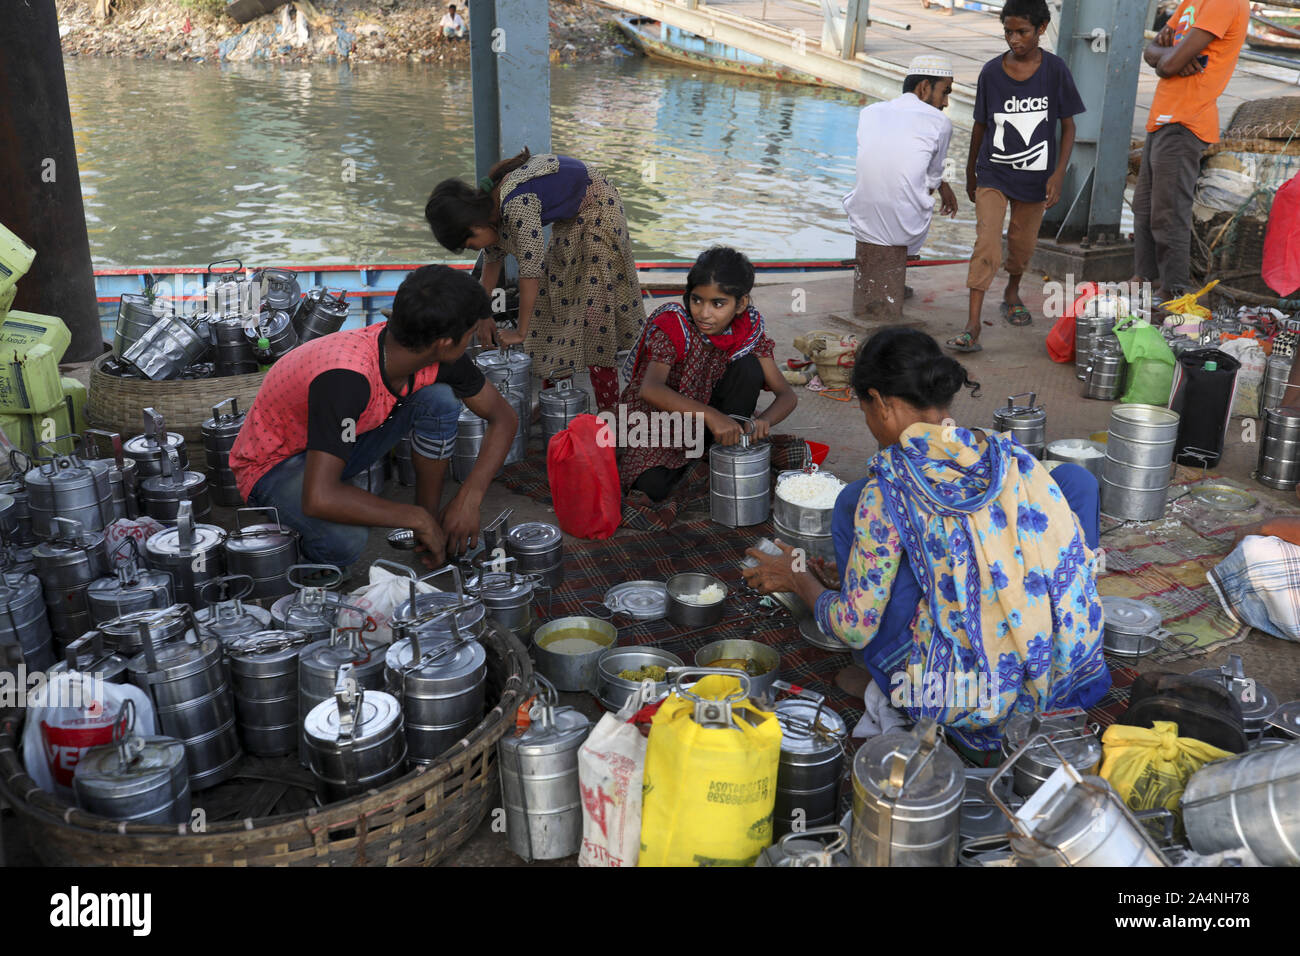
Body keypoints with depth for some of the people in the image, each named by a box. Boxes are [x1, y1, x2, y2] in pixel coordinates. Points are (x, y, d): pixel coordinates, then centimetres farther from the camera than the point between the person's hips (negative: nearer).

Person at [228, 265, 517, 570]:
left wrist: (469, 497, -19)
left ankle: (432, 513, 0)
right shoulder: (345, 378, -39)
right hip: (273, 465, -6)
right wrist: (417, 520, -32)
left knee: (440, 398, -16)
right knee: (346, 540, -37)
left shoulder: (439, 359, -18)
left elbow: (503, 416, -5)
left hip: (340, 441, 7)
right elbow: (319, 499, -44)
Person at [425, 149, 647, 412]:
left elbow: (531, 271, -33)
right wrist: (484, 317, 12)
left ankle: (609, 408, -9)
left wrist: (521, 333, -25)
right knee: (551, 296, 7)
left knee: (592, 305, -13)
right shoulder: (490, 203, -6)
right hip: (570, 216, 9)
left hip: (597, 207, -9)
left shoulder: (517, 205, -35)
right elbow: (492, 258, 9)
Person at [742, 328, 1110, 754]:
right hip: (1062, 683, 4)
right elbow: (1076, 561, 11)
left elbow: (856, 627, -6)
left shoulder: (888, 488, -10)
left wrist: (798, 579, 15)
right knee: (1075, 476, 21)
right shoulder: (1016, 459, 1)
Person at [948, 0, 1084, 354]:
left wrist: (1058, 173, -9)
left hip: (1035, 177, 1)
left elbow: (1068, 126, 0)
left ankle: (1012, 294, 46)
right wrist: (970, 174, 14)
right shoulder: (991, 71, -5)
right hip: (993, 173, -1)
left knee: (1023, 244, 15)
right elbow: (980, 126, 7)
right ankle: (971, 328, -17)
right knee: (987, 245, -14)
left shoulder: (1055, 69, -6)